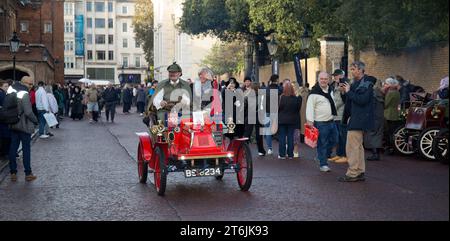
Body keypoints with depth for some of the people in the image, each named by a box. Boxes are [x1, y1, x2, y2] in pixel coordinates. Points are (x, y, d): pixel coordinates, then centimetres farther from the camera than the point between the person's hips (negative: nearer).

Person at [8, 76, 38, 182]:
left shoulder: (11, 90, 3)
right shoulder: (24, 94, -19)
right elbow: (28, 112, -21)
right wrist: (35, 121, -7)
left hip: (13, 125, 6)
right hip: (24, 126, -6)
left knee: (13, 148, 10)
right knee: (26, 149, 3)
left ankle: (13, 173, 13)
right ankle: (28, 174, 9)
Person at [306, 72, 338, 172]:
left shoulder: (330, 90, 12)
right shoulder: (314, 92, -12)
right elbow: (310, 107, -16)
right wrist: (310, 120, -23)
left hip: (331, 121, 8)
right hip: (321, 123, -8)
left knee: (333, 140, 15)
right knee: (322, 144, -1)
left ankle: (324, 156, 33)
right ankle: (323, 164, 8)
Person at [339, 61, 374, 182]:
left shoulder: (367, 84, -12)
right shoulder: (356, 83, 16)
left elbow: (362, 100, -24)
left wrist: (349, 91, -17)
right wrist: (346, 90, 5)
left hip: (358, 121, -10)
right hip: (354, 119, 10)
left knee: (352, 147, -9)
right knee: (358, 146, 15)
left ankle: (352, 173, -4)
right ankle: (360, 172, 23)